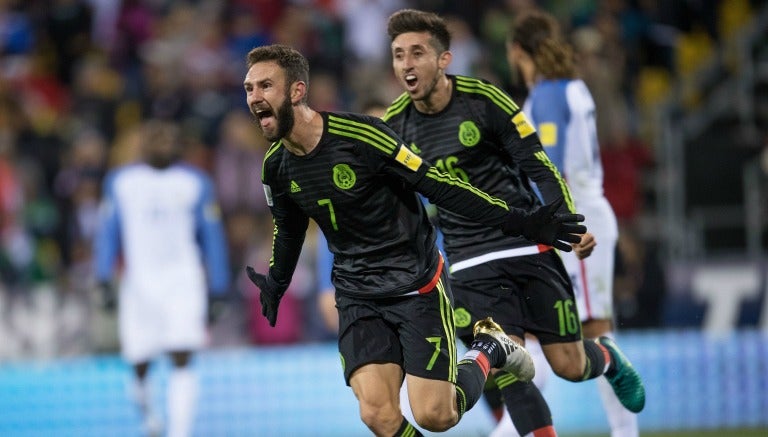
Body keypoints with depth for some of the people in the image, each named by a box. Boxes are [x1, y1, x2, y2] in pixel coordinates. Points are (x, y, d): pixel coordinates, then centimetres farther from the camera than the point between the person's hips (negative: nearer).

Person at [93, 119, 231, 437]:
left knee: (182, 360, -15)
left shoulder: (196, 183, 7)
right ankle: (144, 403, 38)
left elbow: (212, 238, 10)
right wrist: (105, 280, -1)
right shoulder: (119, 181, 8)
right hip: (138, 283, 1)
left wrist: (218, 289, 8)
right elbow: (108, 233, 8)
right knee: (140, 362, 6)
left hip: (184, 281, -1)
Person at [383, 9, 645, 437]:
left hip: (530, 246, -2)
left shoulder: (484, 99, -10)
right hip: (472, 266, 2)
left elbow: (539, 166, -6)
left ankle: (608, 357, 38)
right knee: (509, 373, -13)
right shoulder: (395, 125, -2)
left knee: (569, 366, 3)